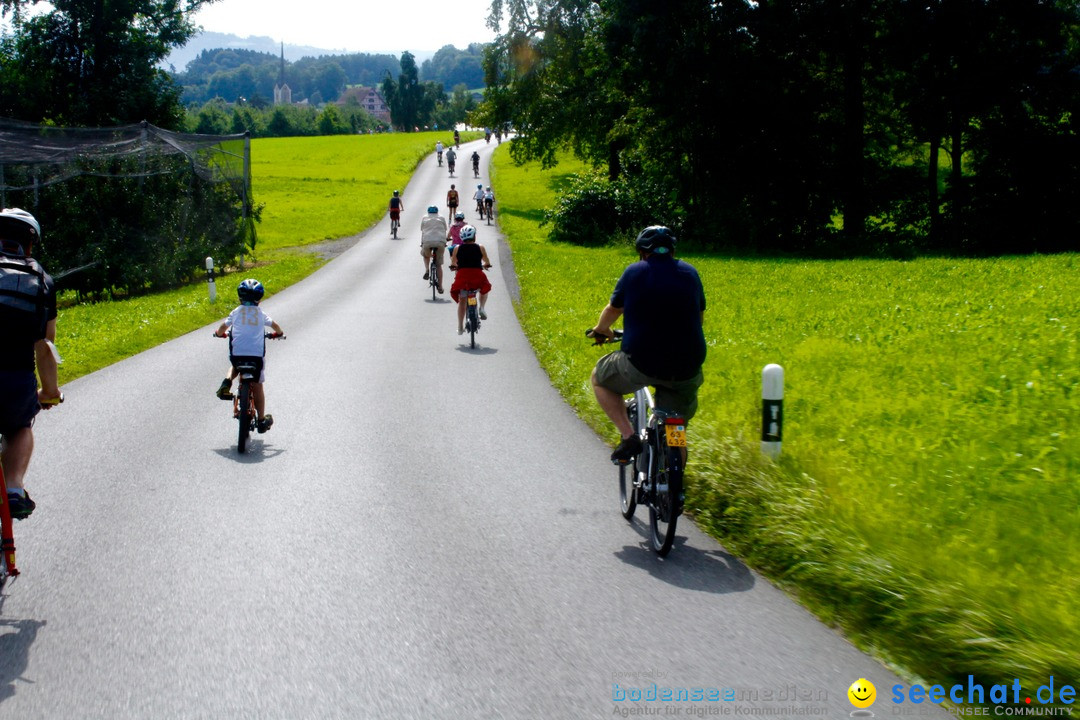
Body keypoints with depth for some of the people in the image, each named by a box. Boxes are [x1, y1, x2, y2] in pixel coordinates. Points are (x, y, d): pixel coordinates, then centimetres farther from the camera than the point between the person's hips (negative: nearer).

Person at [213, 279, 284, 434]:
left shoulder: (236, 312, 7)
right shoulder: (261, 313, 9)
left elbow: (223, 327, 7)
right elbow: (274, 326, 13)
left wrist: (219, 333, 29)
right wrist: (278, 333, 35)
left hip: (237, 353, 0)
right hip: (257, 354, 0)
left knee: (235, 367, 35)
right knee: (257, 387, 11)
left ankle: (227, 382, 3)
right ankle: (261, 420, 13)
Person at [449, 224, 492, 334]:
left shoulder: (457, 249, 5)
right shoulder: (480, 248, 3)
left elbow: (453, 263, 14)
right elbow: (487, 262, 13)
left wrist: (455, 266, 36)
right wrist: (484, 265, 35)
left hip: (462, 275, 1)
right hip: (478, 275, -1)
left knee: (461, 301, 14)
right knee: (485, 288, 30)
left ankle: (460, 327, 12)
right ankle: (482, 308, 8)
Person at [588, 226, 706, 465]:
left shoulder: (634, 272, 3)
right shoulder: (690, 273, 10)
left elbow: (612, 310, 18)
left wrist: (601, 330, 39)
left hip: (641, 362, -3)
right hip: (686, 368, 3)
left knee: (600, 378, 25)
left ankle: (629, 436, 10)